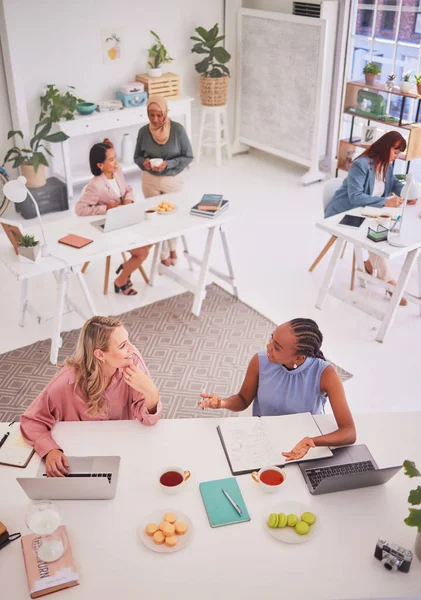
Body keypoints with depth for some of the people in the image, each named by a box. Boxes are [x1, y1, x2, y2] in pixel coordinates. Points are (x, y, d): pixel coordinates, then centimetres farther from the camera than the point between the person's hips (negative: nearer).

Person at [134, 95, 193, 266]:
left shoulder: (177, 129, -17)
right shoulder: (144, 131, -9)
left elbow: (188, 157, -12)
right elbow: (137, 156, 2)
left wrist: (168, 164, -26)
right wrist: (144, 162, -21)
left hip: (173, 180, -1)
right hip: (150, 180, 2)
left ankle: (173, 248, 42)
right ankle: (164, 253, 30)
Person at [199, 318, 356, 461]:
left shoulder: (324, 374, -27)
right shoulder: (260, 361, -19)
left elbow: (349, 433, -28)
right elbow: (243, 400, 0)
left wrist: (312, 442, -46)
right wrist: (223, 403, -22)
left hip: (303, 444, -2)